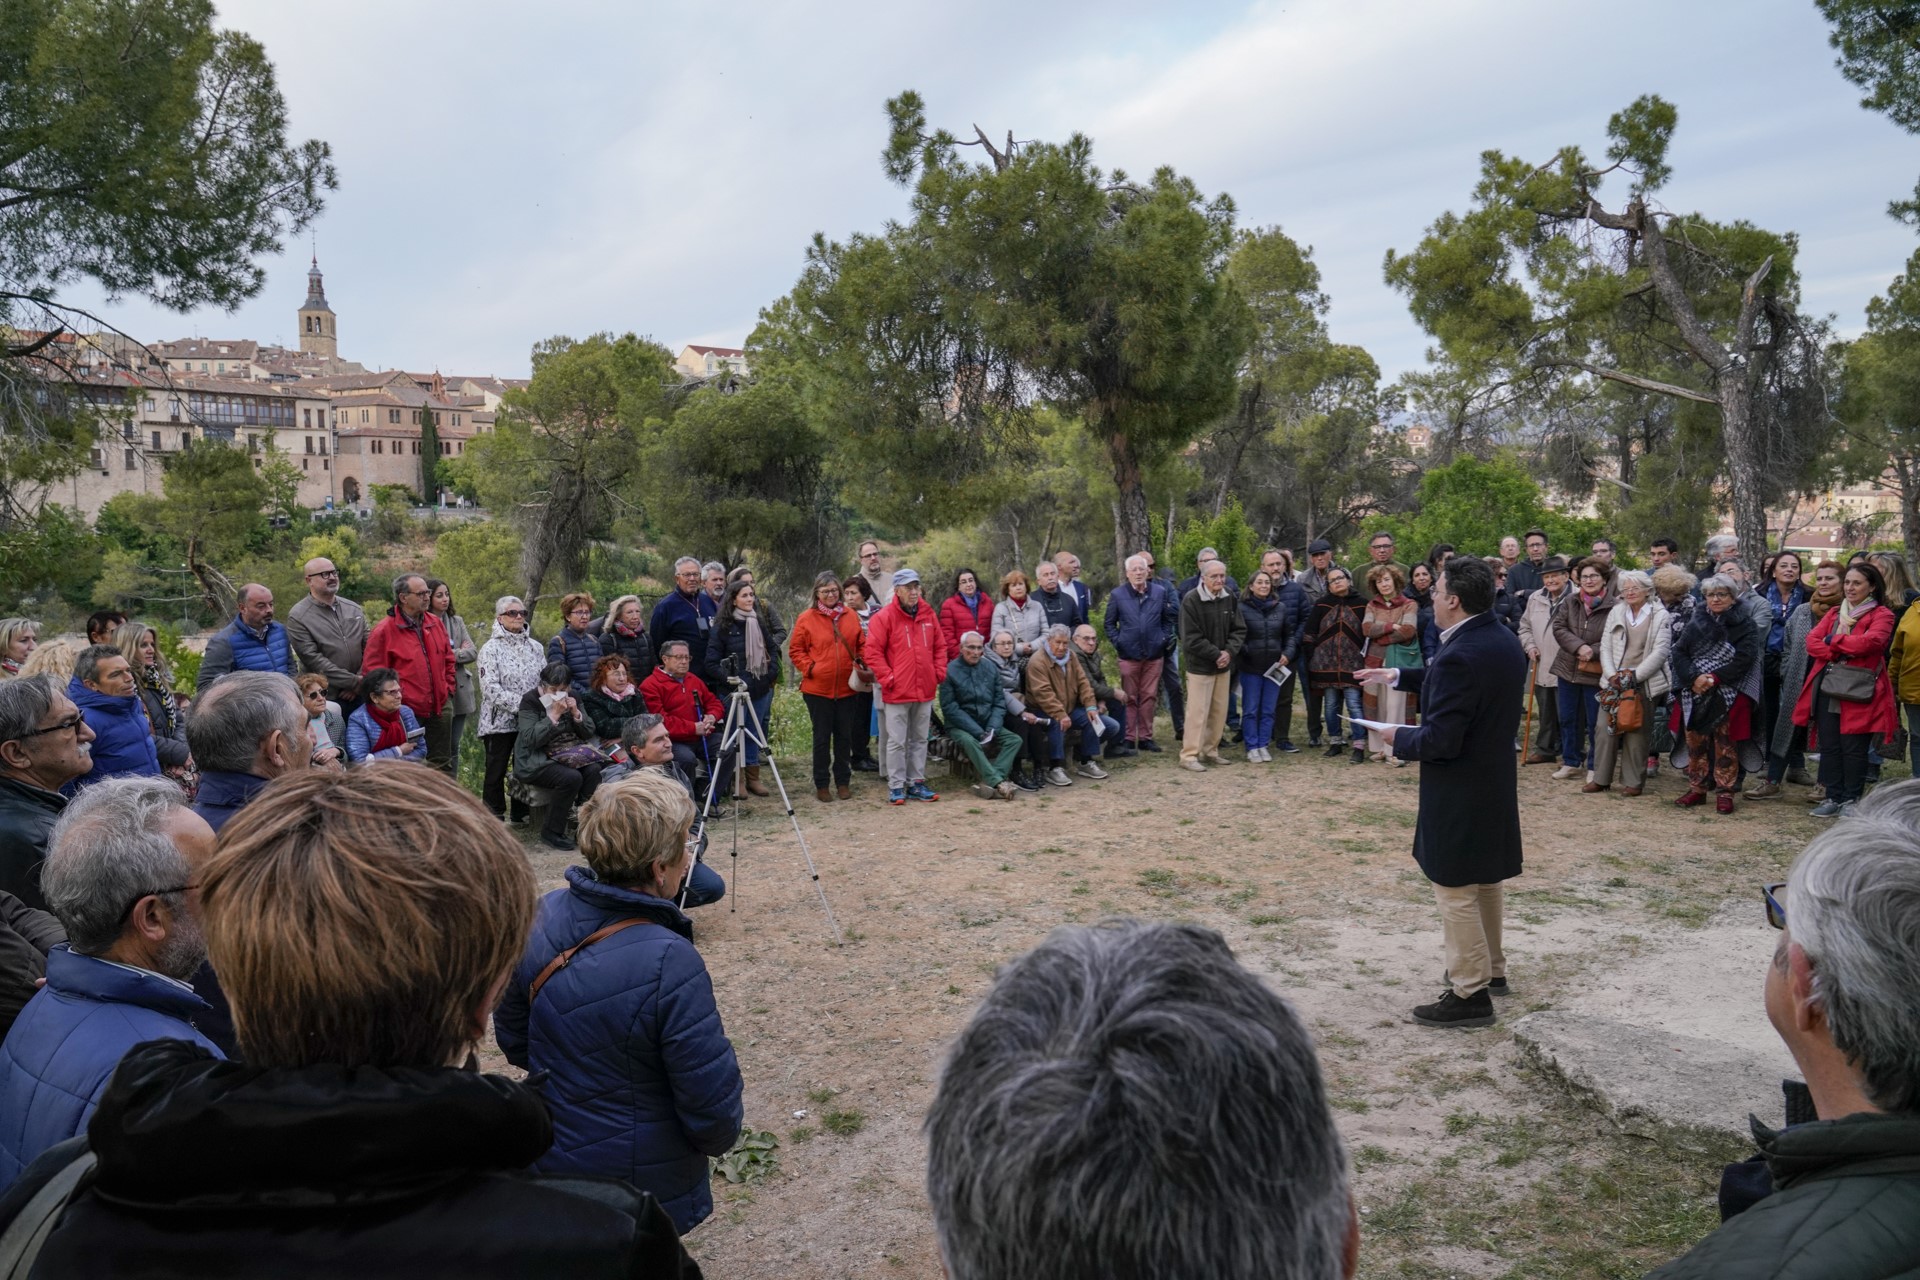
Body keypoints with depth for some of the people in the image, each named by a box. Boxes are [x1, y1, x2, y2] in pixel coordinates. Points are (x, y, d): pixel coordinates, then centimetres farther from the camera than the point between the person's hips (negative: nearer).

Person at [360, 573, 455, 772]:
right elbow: (372, 673, -8)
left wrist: (448, 691, 11)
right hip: (406, 712, -5)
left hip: (438, 709, 6)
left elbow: (448, 660, 19)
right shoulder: (384, 631, -9)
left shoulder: (435, 624, 10)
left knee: (442, 765, 10)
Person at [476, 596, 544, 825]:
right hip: (500, 720, -5)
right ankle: (494, 817, 11)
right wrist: (519, 703, -20)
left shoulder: (535, 647, 11)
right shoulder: (491, 649, -5)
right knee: (496, 771, 2)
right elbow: (490, 688, -14)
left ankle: (521, 814, 22)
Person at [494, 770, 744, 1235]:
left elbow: (512, 1039, 4)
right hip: (644, 1193, -6)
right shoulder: (669, 964, -32)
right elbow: (713, 1104, -24)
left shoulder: (544, 917, -12)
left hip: (550, 1163, 6)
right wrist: (719, 1137, -2)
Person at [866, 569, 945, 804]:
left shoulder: (928, 614, 8)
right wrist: (888, 678, -12)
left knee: (920, 740, 12)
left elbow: (940, 646, 15)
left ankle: (916, 784, 21)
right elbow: (873, 652, -9)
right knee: (896, 742, 0)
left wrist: (939, 673, 5)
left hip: (925, 691, 5)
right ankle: (896, 787, 7)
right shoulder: (884, 617, -8)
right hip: (897, 692, -5)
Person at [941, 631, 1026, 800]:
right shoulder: (950, 670, -8)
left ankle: (988, 782, -32)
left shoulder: (990, 668, 8)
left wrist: (992, 729, -10)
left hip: (988, 724, 5)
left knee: (1014, 739, -17)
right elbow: (950, 708, -12)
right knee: (970, 742, -35)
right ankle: (999, 783, -40)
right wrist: (978, 732, -18)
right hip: (959, 726, -5)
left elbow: (999, 702, 8)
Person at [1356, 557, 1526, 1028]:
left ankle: (1471, 993, 10)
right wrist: (1399, 676, 19)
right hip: (1495, 781, 10)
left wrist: (1399, 739, -10)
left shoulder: (1460, 657, -27)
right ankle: (1492, 969, 37)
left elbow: (1440, 741, -28)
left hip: (1459, 793, -10)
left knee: (1456, 890, 2)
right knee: (1486, 880, 23)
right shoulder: (1504, 641, 3)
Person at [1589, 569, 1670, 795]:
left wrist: (1635, 676, -13)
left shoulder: (1660, 615, 0)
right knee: (1605, 729, 0)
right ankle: (1601, 778, 9)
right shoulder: (1616, 613, 12)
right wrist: (1612, 675, -6)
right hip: (1614, 681, 3)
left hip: (1644, 683, -3)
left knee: (1637, 734, 1)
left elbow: (1660, 652, -7)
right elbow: (1605, 647, 8)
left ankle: (1633, 781, 9)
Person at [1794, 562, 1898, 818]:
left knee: (1853, 747, -1)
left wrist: (1833, 641, -7)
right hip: (1827, 689, 5)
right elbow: (1812, 640, 5)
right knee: (1829, 746, 6)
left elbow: (1873, 641, -18)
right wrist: (1837, 654, -12)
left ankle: (1852, 799, 9)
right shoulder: (1834, 613, 18)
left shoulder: (1881, 614, 1)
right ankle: (1833, 797, 14)